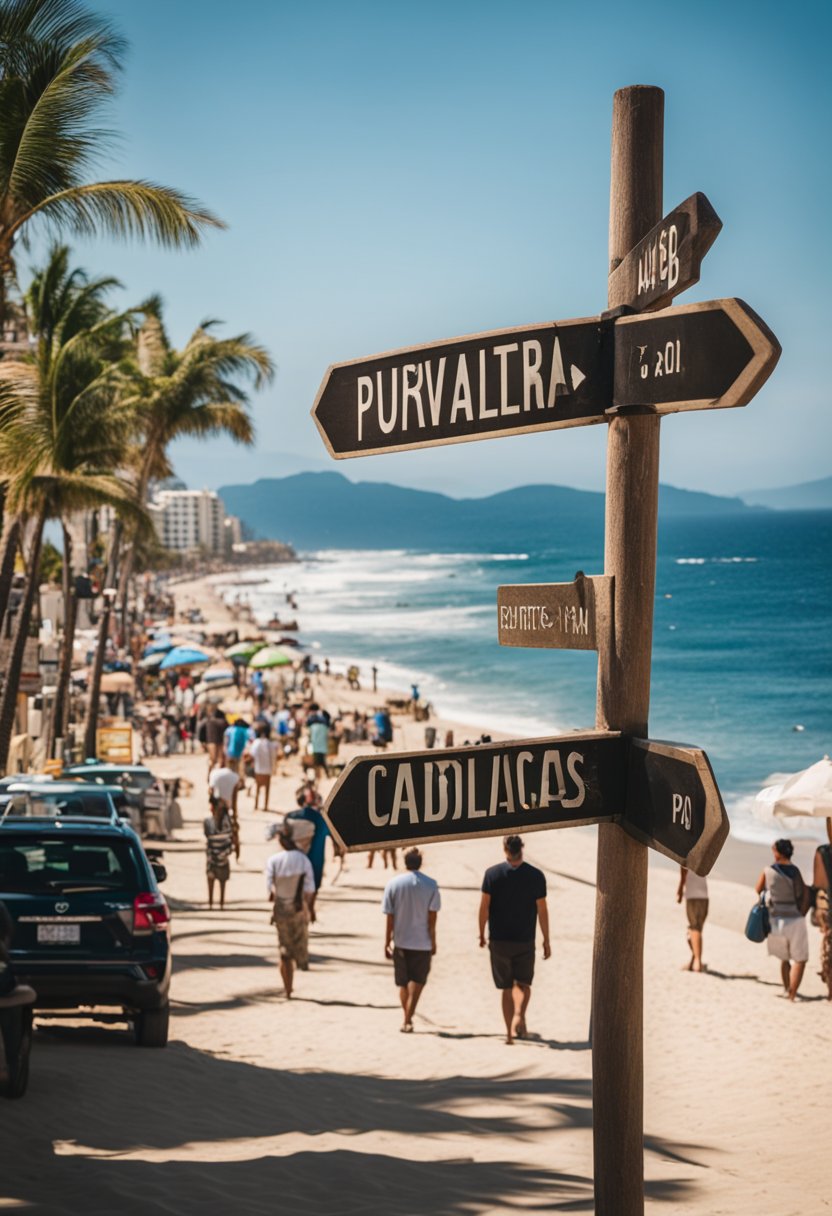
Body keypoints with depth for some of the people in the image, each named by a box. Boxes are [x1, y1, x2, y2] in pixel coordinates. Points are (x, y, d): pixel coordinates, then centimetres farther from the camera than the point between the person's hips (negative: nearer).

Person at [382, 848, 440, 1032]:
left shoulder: (393, 884, -3)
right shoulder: (431, 885, -5)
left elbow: (389, 917, -3)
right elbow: (432, 917, -5)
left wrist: (387, 942, 4)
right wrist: (433, 942, 2)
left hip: (400, 941, 1)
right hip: (422, 942, -1)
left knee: (403, 983, 15)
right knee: (417, 982, 3)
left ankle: (407, 1019, 22)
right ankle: (408, 1020, -10)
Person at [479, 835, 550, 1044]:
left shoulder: (492, 874, -6)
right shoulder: (536, 876, -6)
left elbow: (484, 907, -4)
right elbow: (542, 911, -3)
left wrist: (482, 934, 10)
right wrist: (546, 941, 6)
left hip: (499, 940, 0)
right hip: (525, 941, 0)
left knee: (506, 988, 11)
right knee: (523, 983, 15)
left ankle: (510, 1030, 10)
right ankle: (519, 1015, -12)